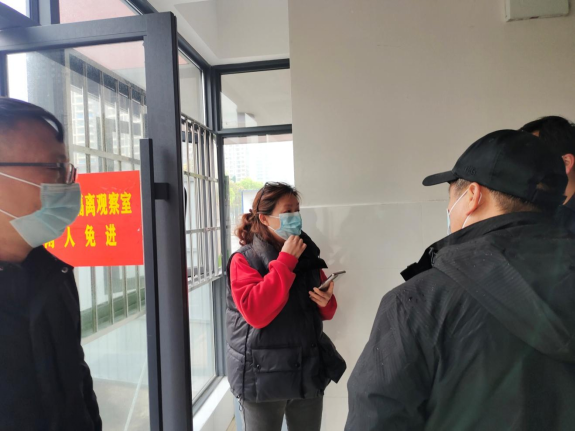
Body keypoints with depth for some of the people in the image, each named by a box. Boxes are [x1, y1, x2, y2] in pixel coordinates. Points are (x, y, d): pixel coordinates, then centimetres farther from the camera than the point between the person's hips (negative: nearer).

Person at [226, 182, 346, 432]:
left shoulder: (307, 255, 4)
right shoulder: (244, 260, -10)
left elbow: (325, 313, 13)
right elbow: (256, 314, -24)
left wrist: (326, 301, -10)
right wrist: (285, 261, -23)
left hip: (308, 374, 5)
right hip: (262, 377, -4)